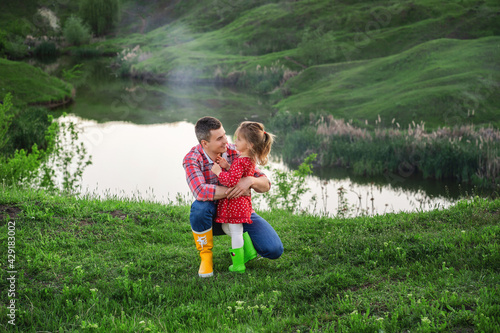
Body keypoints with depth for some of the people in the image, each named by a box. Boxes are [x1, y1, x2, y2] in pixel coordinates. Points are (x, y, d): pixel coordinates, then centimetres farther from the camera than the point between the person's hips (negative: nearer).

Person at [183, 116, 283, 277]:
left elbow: (265, 184, -11)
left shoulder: (236, 152, -13)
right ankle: (206, 257, -14)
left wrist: (250, 181, -35)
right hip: (214, 216, -2)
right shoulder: (192, 159, -19)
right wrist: (235, 191, -32)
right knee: (199, 207, -38)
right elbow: (200, 191, -38)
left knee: (274, 250, -17)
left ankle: (242, 237, 17)